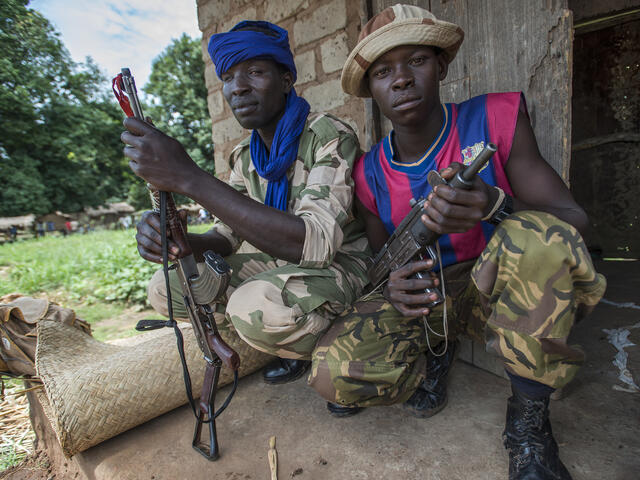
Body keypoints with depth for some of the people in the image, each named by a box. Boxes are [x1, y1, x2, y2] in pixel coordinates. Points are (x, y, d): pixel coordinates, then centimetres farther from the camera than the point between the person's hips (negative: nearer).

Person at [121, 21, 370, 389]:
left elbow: (315, 243, -34)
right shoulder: (245, 156, 5)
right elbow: (227, 236, 6)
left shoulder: (331, 137, -19)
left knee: (256, 307, -36)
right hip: (278, 263, 7)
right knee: (165, 288, -2)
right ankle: (285, 337, 4)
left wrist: (190, 177, -35)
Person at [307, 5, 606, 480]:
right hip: (421, 298, 2)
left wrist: (496, 207, -35)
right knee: (333, 373, -22)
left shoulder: (495, 118, -9)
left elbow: (574, 220, -13)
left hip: (497, 290, -1)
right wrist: (393, 284, -17)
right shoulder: (370, 172, -3)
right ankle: (432, 358, 11)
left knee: (538, 235, -35)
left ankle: (529, 420, -11)